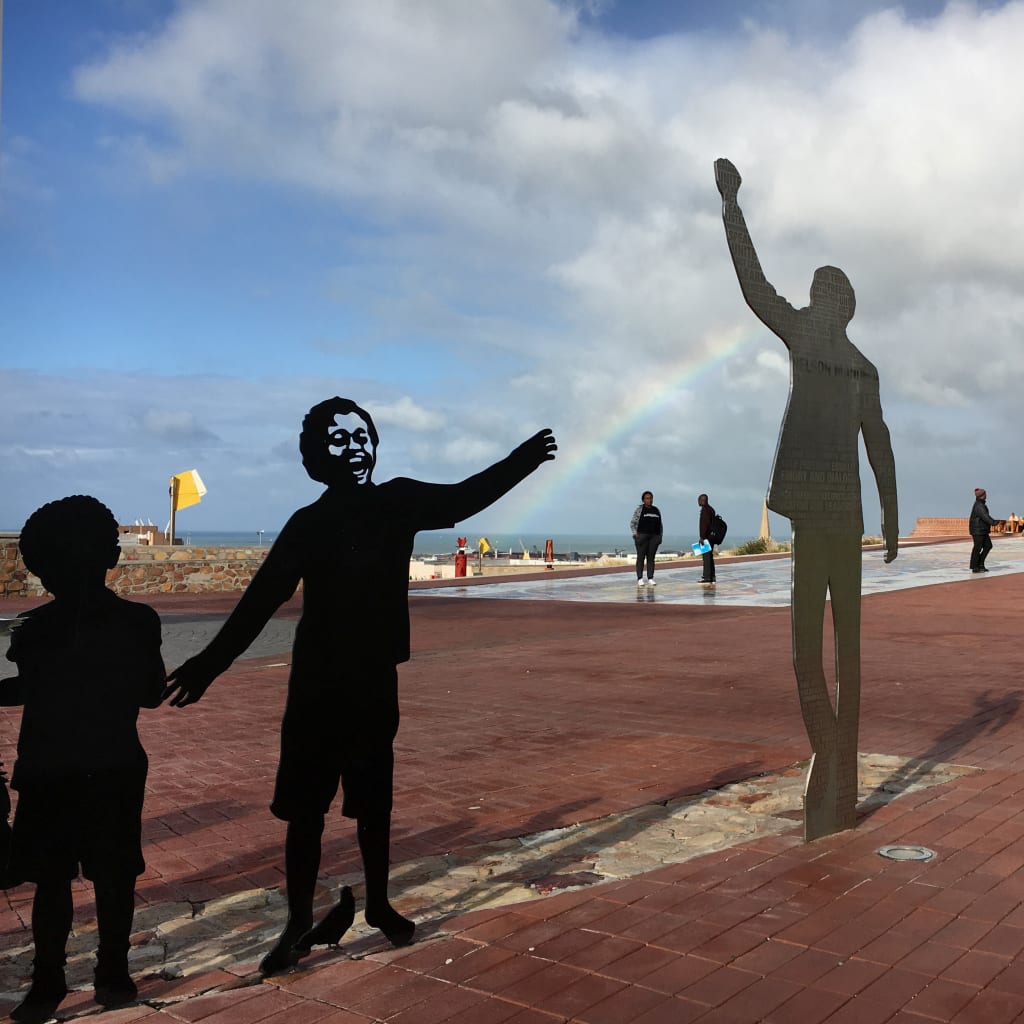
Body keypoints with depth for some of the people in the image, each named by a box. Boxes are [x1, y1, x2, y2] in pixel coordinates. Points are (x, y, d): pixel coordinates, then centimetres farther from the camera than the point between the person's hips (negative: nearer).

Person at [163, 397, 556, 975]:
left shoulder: (399, 503, 0)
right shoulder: (309, 525, -10)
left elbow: (465, 497, 9)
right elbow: (262, 599, -14)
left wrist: (525, 459, 5)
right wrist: (211, 661, -21)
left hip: (376, 681, 3)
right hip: (318, 684, -3)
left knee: (374, 802, 15)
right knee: (305, 808, 2)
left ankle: (378, 904, 32)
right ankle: (300, 924, 14)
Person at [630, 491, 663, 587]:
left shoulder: (656, 510, 13)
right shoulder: (640, 509, 1)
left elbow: (660, 524, 16)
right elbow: (632, 523, 0)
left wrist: (661, 536, 8)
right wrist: (635, 533, -13)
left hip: (654, 537, 4)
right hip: (642, 536, -3)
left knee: (651, 558, 2)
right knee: (641, 557, -3)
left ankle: (650, 579, 4)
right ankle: (640, 579, -2)